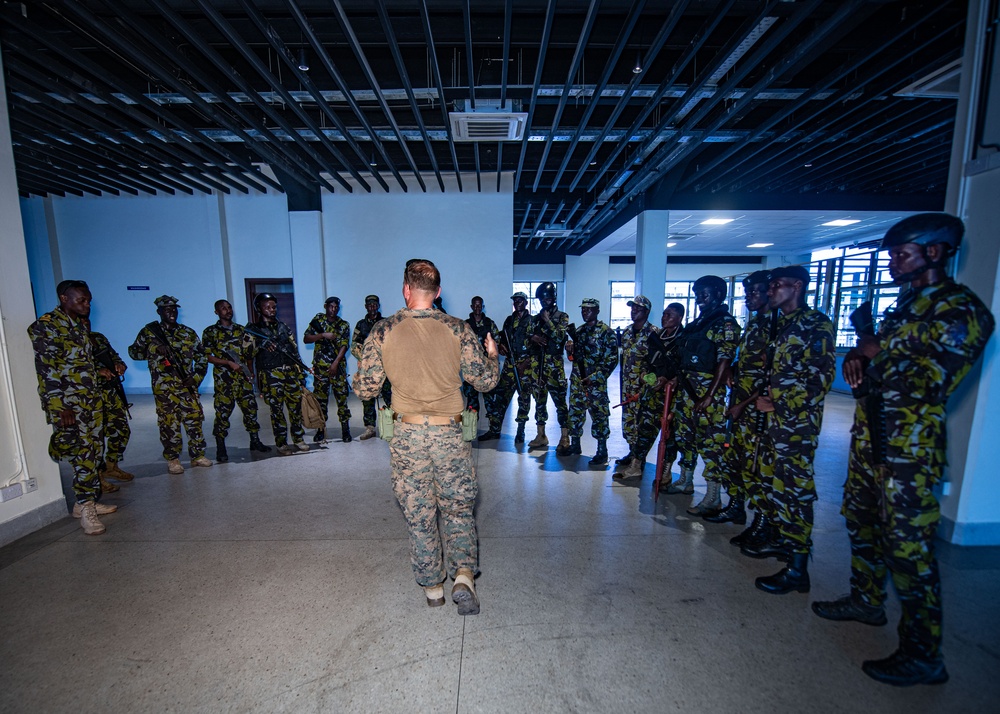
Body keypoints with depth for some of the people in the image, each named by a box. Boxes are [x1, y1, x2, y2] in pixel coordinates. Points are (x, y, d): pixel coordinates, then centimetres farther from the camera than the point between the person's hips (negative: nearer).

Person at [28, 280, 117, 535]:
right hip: (67, 404, -8)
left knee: (94, 451, 11)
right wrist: (62, 407, -19)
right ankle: (86, 508, 1)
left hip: (92, 400, 8)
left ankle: (87, 502, 21)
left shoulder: (81, 324, 14)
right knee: (82, 453, -8)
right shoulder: (45, 326, -10)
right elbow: (48, 370, -15)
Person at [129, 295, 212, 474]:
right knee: (169, 423, 0)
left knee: (195, 419, 3)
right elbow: (134, 352, 7)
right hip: (163, 387, -2)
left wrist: (196, 377, 0)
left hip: (187, 385, 2)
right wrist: (154, 350, -11)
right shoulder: (149, 331, 5)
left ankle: (198, 455, 14)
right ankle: (172, 459, 13)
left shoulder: (188, 332, 10)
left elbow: (202, 357, 12)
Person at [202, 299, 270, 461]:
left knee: (250, 408, 6)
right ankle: (221, 448, 8)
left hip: (243, 377, 4)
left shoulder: (241, 330, 13)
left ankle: (255, 441, 18)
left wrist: (250, 371, 7)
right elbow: (207, 356, -4)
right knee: (223, 411, -2)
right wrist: (228, 363, -14)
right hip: (223, 379, -4)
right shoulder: (210, 332, 2)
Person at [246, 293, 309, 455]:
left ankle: (298, 439, 19)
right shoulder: (253, 329, 4)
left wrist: (301, 374, 12)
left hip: (291, 373, 4)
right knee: (277, 410, 1)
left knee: (296, 407, 6)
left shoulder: (283, 326, 15)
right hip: (271, 376, -3)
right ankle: (281, 443, 12)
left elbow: (295, 350, 16)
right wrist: (261, 344, -27)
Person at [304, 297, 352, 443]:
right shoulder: (318, 320, 8)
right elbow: (306, 339, 2)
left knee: (342, 397, -2)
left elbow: (344, 346, -3)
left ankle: (345, 429, 4)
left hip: (338, 367, -1)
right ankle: (321, 429, 17)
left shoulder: (344, 325, 6)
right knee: (320, 398, 6)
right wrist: (323, 335, -13)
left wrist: (335, 363, -14)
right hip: (320, 367, 1)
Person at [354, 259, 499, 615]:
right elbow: (485, 381, -4)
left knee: (419, 513, 17)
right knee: (458, 506, 19)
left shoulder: (383, 331, -5)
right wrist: (492, 355, 17)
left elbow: (364, 389, -2)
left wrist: (363, 362, 19)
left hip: (407, 434, 1)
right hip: (450, 433, 0)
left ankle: (432, 587, 33)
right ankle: (464, 575, 7)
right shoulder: (458, 329, -6)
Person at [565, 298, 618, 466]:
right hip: (577, 380, 7)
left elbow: (611, 359, -11)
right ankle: (575, 445, 28)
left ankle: (602, 452, 9)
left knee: (599, 415, -2)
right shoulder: (578, 331, 14)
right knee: (575, 412, 13)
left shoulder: (606, 331, -6)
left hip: (596, 382, -6)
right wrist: (570, 350, 0)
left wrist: (595, 377, -17)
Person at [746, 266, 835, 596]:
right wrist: (765, 397, 8)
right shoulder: (783, 324, 15)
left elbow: (822, 375, -16)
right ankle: (783, 540, 33)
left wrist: (780, 404, -15)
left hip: (798, 420, -9)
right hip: (776, 417, 9)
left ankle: (797, 569, 4)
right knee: (778, 481, 17)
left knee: (797, 487, -4)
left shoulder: (817, 324, -11)